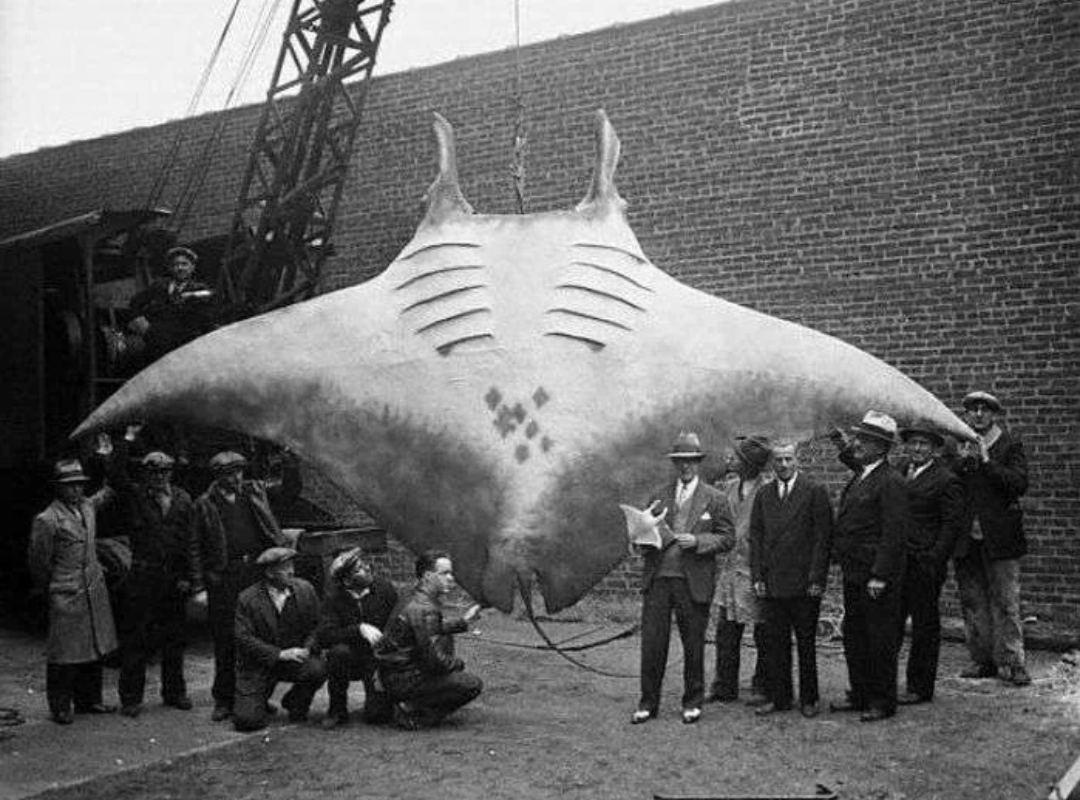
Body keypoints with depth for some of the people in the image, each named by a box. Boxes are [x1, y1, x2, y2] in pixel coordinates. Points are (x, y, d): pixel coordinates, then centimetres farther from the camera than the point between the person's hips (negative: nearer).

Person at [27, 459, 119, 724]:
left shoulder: (88, 506, 6)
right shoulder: (47, 520, -14)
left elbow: (105, 495, 32)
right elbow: (38, 561, -5)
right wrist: (51, 586, 6)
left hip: (95, 591, 7)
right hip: (66, 597, -7)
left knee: (95, 649, 13)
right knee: (64, 654, -1)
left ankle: (88, 700, 25)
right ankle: (60, 708, 12)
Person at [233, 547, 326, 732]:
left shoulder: (305, 589, -3)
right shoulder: (247, 599, -10)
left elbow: (316, 626, 4)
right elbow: (244, 639, -14)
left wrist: (307, 649, -15)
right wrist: (280, 654, -22)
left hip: (294, 660, 2)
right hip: (258, 665, -2)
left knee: (318, 669, -30)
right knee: (247, 720, -17)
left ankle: (294, 703, 2)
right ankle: (258, 703, 21)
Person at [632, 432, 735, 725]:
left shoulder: (714, 499, 4)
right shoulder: (659, 496, 13)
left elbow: (727, 538, 1)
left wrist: (697, 541, -14)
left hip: (693, 581, -2)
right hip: (657, 579, 2)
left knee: (693, 644, 6)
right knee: (652, 642, 1)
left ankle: (693, 702, 21)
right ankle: (648, 703, 12)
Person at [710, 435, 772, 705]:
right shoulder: (729, 489, 11)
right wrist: (718, 563, 11)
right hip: (728, 568, 6)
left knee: (763, 635, 4)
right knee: (726, 632, 7)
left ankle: (762, 688, 14)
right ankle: (725, 687, 16)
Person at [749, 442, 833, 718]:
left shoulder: (815, 492, -1)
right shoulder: (763, 495, 13)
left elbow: (823, 537, -5)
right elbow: (756, 537, 12)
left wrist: (817, 578, -10)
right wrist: (757, 576, 3)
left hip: (804, 583, -3)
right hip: (772, 583, 4)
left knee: (806, 643, 5)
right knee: (775, 643, 5)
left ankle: (808, 699, 16)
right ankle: (778, 697, 14)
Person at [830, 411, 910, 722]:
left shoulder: (891, 483, -15)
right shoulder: (860, 476, 12)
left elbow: (893, 534, -19)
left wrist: (879, 576, -21)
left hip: (877, 577, -9)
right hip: (853, 573, 9)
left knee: (880, 638, 1)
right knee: (854, 635, 15)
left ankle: (883, 702, 11)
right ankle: (861, 694, 27)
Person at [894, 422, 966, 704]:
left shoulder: (946, 481, -8)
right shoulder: (900, 472, 13)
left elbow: (952, 524, -10)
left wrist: (934, 560, -15)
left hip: (924, 564, -6)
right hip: (896, 561, 7)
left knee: (925, 626, 4)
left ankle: (920, 688, 13)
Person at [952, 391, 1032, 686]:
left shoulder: (1010, 444, 1)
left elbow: (1019, 484, -11)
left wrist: (987, 462, -17)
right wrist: (961, 462, -12)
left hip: (999, 538, -3)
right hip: (966, 539, 3)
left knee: (1006, 603, -1)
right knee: (972, 603, 10)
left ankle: (1013, 662, 5)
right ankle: (983, 660, 19)